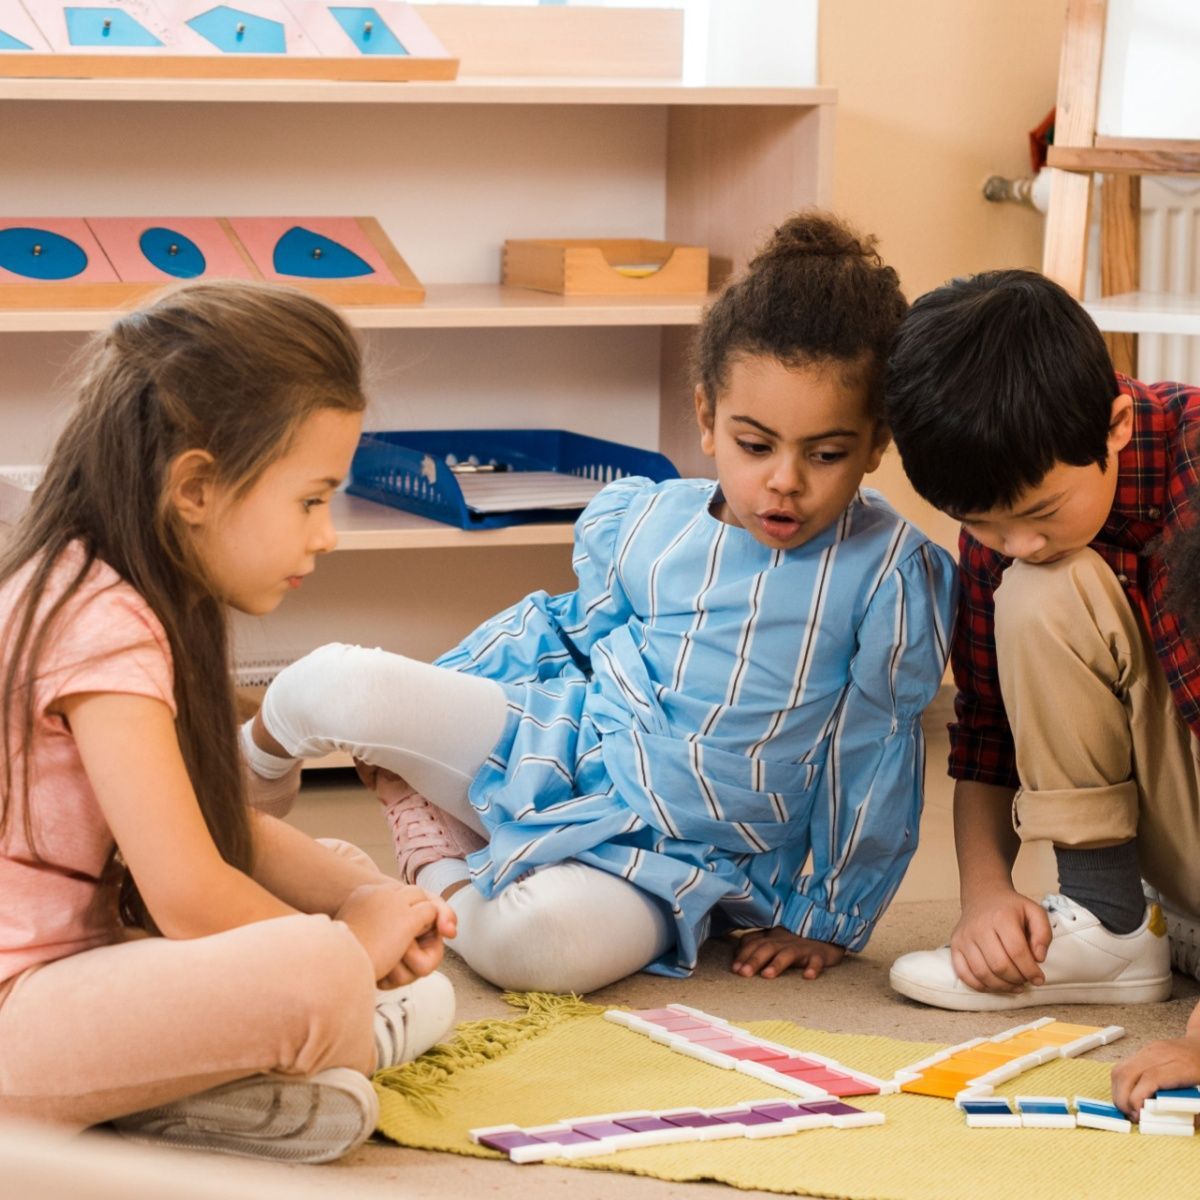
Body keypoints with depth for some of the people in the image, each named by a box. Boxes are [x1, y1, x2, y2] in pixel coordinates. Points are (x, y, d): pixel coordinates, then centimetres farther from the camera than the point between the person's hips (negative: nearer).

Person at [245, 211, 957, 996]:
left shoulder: (891, 572, -13)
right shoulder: (637, 524, -2)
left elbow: (875, 759, -5)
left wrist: (827, 919, 1)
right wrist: (424, 709, 15)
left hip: (673, 859, -3)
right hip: (564, 748, 3)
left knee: (544, 942, -38)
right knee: (337, 686, -18)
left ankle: (453, 889, -4)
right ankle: (256, 762, 17)